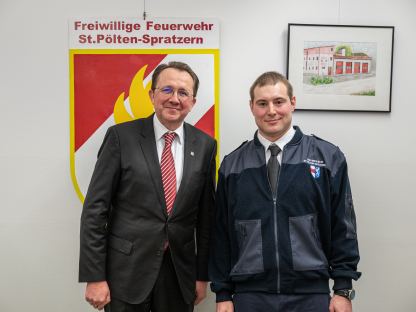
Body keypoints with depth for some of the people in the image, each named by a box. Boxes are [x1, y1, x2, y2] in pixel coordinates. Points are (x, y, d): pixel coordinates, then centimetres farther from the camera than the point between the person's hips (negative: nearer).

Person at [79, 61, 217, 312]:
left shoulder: (205, 145, 0)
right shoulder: (122, 136, -8)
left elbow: (206, 215, 4)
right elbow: (95, 208, -7)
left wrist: (202, 275, 6)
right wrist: (94, 277, -9)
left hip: (180, 273, 3)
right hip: (127, 271, -2)